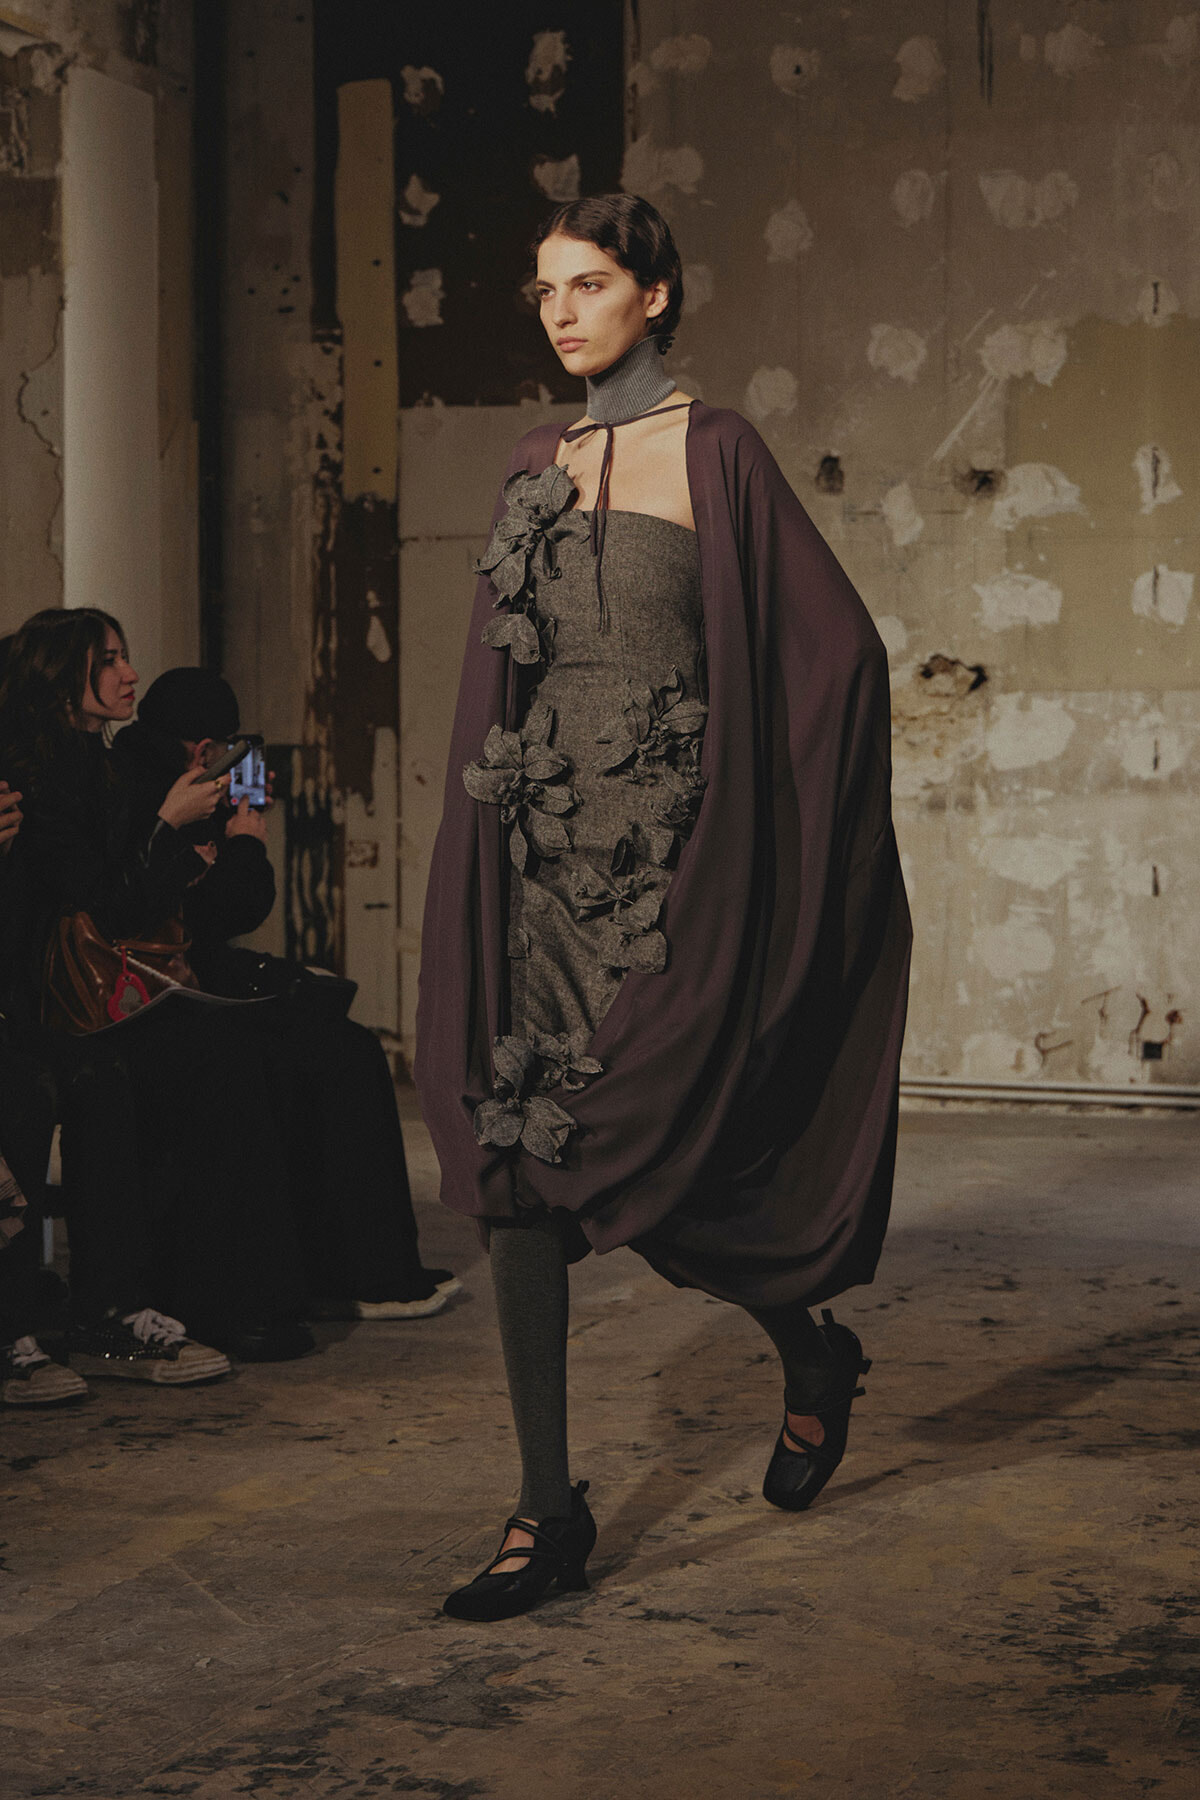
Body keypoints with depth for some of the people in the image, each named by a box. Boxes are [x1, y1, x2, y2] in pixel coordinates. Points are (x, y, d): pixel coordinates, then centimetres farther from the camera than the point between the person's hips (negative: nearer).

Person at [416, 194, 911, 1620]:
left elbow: (841, 645, -4)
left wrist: (766, 799, -3)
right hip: (547, 848, 6)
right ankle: (548, 1508, 1)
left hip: (667, 852, -6)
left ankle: (812, 1351, 21)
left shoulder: (713, 452, -3)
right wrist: (504, 814, 13)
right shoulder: (538, 467, 15)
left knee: (621, 1143, -9)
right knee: (519, 1154, -4)